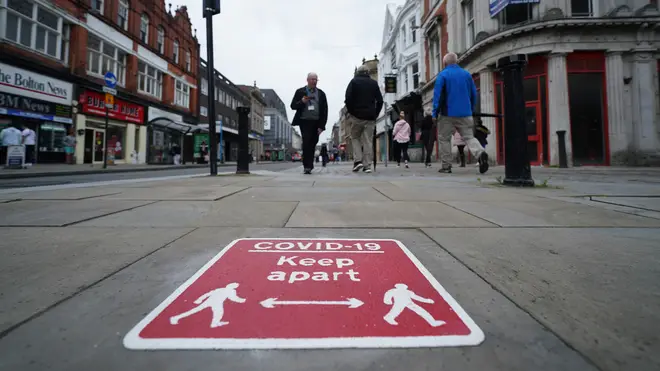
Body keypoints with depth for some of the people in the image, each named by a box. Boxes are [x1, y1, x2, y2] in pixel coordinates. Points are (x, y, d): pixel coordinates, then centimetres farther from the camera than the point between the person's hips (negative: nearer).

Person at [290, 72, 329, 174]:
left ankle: (309, 166, 20)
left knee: (312, 144, 8)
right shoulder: (300, 92, 7)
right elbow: (293, 106, 5)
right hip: (305, 121, -2)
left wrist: (322, 125, -2)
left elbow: (324, 110, 7)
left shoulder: (321, 93, 11)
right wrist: (302, 101, -15)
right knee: (306, 143, -13)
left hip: (316, 123, 2)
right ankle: (307, 166, -9)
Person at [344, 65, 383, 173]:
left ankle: (357, 160, -5)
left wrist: (350, 112, 1)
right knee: (368, 141, 2)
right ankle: (367, 165, 0)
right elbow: (380, 101, 7)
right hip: (370, 117, 2)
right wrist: (375, 114, 10)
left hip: (356, 115, -2)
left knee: (355, 138, 11)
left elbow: (348, 99, -8)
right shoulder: (374, 83, 12)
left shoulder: (354, 81, 3)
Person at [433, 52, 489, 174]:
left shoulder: (442, 75, -2)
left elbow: (437, 95, -9)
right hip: (465, 114, 4)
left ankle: (446, 166, 7)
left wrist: (435, 113, -6)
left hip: (448, 114, -4)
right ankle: (481, 153, -20)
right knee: (469, 137, 8)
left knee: (444, 139, 8)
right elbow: (474, 94, 12)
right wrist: (471, 109, 21)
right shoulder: (467, 74, 12)